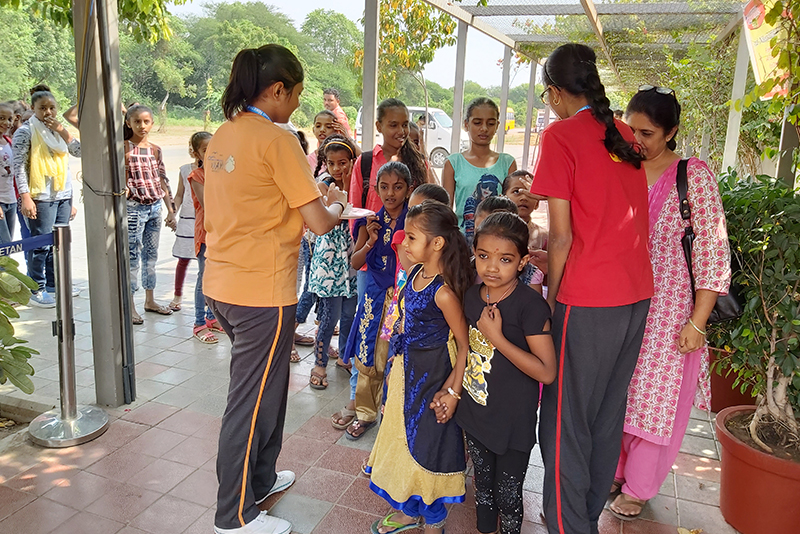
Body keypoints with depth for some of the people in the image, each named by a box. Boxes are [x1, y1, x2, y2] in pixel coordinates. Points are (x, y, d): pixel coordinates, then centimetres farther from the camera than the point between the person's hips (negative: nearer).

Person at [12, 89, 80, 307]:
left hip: (63, 196, 6)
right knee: (41, 244, -5)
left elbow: (79, 152, 4)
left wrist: (62, 131, -4)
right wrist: (25, 197, -16)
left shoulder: (59, 130, 16)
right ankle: (37, 290, 4)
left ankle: (53, 283, 20)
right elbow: (19, 166, -9)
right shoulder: (26, 131, -2)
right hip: (41, 198, -6)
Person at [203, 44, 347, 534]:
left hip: (222, 285, 9)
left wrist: (308, 194, 16)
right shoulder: (277, 140, -15)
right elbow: (318, 223, -17)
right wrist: (337, 205, 5)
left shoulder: (222, 137, 10)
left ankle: (259, 480, 41)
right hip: (262, 292, -9)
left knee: (265, 386, 24)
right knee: (252, 400, 6)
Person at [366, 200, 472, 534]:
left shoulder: (443, 292, -25)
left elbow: (464, 344, -20)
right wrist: (398, 361, 15)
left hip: (432, 377, -8)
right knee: (403, 437, 20)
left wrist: (453, 391, -20)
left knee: (427, 442, 6)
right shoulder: (415, 273, -1)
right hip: (406, 370, 9)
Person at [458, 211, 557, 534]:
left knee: (508, 497, 11)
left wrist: (496, 337, -27)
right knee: (482, 488, 24)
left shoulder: (530, 305, -22)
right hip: (474, 412, 6)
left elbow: (547, 372, -25)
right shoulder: (472, 296, -1)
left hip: (512, 422, -6)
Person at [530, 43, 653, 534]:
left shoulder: (560, 135, -8)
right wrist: (548, 259, 19)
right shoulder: (625, 135, 12)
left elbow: (562, 235, -12)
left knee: (566, 421, 3)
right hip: (638, 293, 8)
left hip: (588, 299, -8)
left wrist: (551, 299, -1)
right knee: (609, 413, 17)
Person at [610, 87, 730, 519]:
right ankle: (611, 470, 35)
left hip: (668, 311, -3)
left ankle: (638, 487, 30)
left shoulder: (693, 176, -9)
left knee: (655, 398, 8)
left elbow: (714, 255, -10)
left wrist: (697, 323, -12)